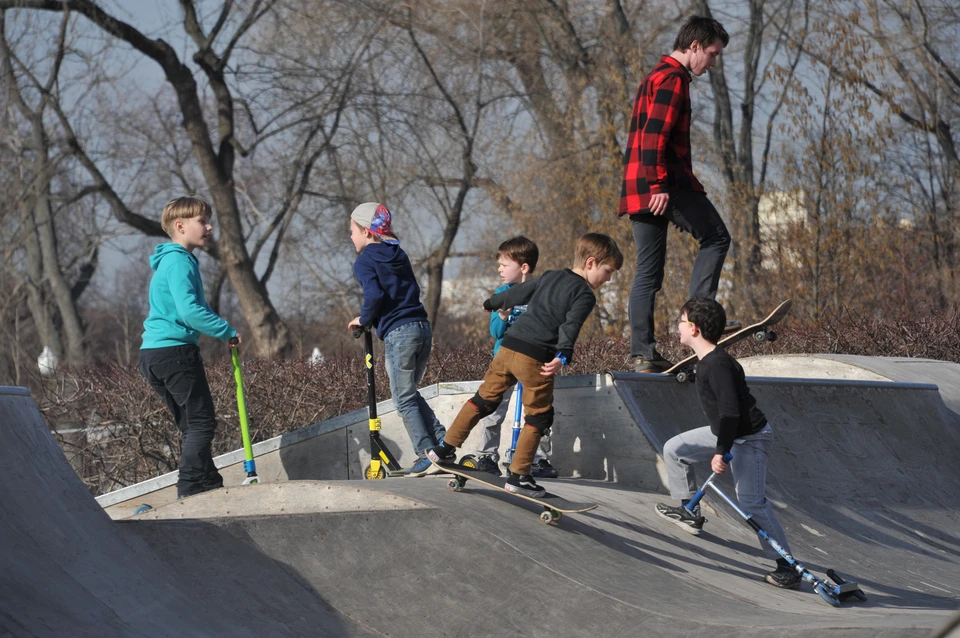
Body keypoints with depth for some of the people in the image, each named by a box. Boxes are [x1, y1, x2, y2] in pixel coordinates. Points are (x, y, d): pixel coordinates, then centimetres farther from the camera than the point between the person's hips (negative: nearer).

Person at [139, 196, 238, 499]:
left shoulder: (170, 261, 20)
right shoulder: (179, 262, -13)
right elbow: (190, 311, -24)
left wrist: (221, 329, 18)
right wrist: (227, 331, -15)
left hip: (154, 354, 10)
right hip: (175, 351, -10)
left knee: (193, 423, 15)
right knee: (201, 420, -8)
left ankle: (210, 485, 20)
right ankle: (191, 488, -12)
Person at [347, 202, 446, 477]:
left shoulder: (364, 261, -4)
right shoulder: (399, 255, 18)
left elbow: (374, 294, -19)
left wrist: (364, 319, -2)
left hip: (398, 333, -8)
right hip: (422, 328, 8)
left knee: (405, 399, 0)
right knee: (411, 394, 19)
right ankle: (443, 442, 12)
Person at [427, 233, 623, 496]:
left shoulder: (550, 276, 19)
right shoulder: (585, 295, -2)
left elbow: (518, 293, 30)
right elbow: (570, 326, -19)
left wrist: (491, 303, 47)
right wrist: (563, 356, -32)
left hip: (508, 347, 7)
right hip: (536, 359, -7)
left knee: (484, 399, 17)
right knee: (537, 418, 5)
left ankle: (446, 448, 21)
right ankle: (518, 475, 4)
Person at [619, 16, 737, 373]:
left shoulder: (656, 78, 26)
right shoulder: (673, 79, -7)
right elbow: (655, 134, -19)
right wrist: (659, 185, -24)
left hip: (638, 190, 10)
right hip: (666, 184, -10)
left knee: (648, 272, 6)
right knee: (716, 238, 1)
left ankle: (642, 354, 2)